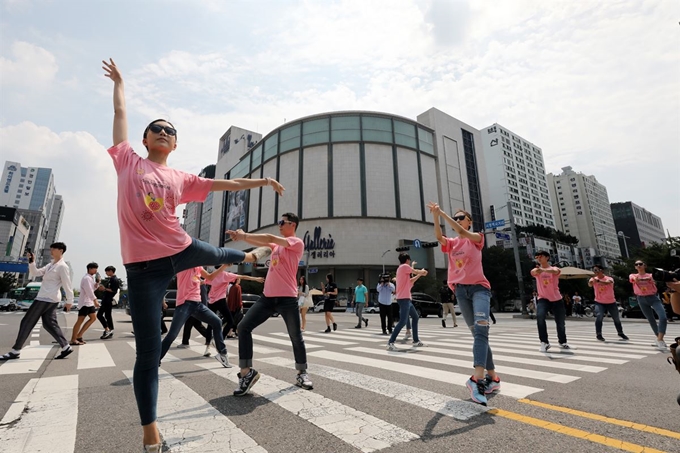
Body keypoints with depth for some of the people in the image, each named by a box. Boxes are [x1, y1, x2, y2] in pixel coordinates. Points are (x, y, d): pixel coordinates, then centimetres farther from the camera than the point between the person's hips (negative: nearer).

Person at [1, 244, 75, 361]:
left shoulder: (62, 266, -14)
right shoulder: (51, 265, 17)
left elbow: (67, 285, -14)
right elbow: (35, 273, 14)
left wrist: (69, 301, -13)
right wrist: (32, 262, -3)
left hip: (46, 298, -9)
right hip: (50, 299, 9)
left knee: (27, 322, 0)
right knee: (49, 324, 8)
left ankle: (15, 351, 11)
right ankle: (66, 347, 7)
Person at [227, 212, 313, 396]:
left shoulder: (297, 242, -6)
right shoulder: (277, 245, 19)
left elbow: (270, 238, -16)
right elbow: (262, 243, 6)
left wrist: (244, 235, -14)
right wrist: (242, 236, -10)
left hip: (287, 298, -6)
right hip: (267, 296, 7)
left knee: (296, 337, 6)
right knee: (244, 327, -5)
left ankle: (302, 373, 28)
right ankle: (247, 372, 3)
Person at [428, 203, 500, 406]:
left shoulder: (476, 238, 5)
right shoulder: (451, 243, 12)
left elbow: (462, 232, -18)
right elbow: (439, 237, -11)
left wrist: (442, 212, -21)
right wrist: (435, 215, -25)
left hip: (479, 287, -4)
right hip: (461, 290, 4)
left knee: (480, 330, -21)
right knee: (477, 333, 7)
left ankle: (477, 379, -32)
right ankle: (492, 377, 16)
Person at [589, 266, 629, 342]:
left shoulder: (609, 278, -12)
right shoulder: (594, 279, -6)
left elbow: (607, 282, -37)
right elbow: (590, 285, -28)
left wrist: (598, 281, -54)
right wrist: (591, 281, -51)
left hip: (611, 302, 1)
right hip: (599, 302, 0)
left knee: (616, 318, 16)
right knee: (599, 315, -22)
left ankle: (620, 333, 42)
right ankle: (598, 334, -14)